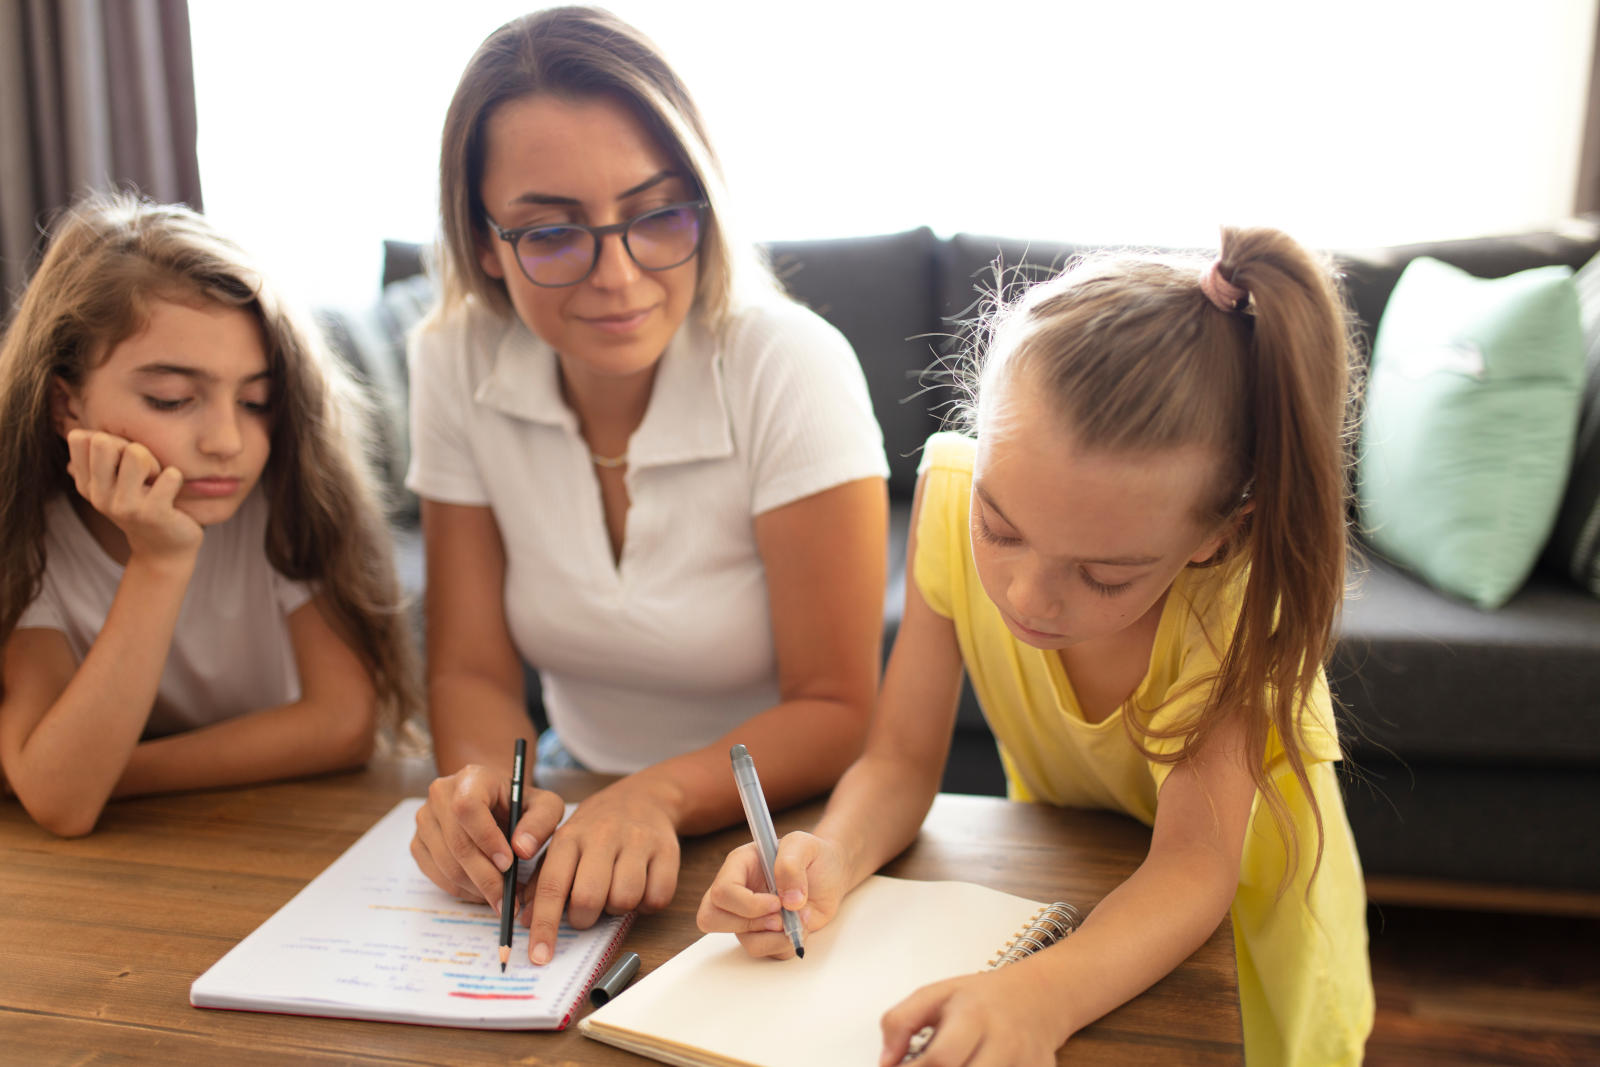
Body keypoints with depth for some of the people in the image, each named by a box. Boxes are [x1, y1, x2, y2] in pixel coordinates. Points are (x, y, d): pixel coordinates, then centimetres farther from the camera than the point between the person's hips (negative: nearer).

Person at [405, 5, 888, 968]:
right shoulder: (456, 365, -8)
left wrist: (658, 796, -33)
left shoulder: (791, 368, -18)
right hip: (582, 799, 4)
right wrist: (488, 784, -25)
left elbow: (837, 713, -16)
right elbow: (471, 671, -4)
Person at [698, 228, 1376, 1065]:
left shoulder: (1236, 585, -33)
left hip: (1243, 870, -1)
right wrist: (831, 858, -43)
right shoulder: (951, 495, -28)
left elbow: (1195, 865, -36)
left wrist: (1040, 996, -55)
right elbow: (900, 759, -22)